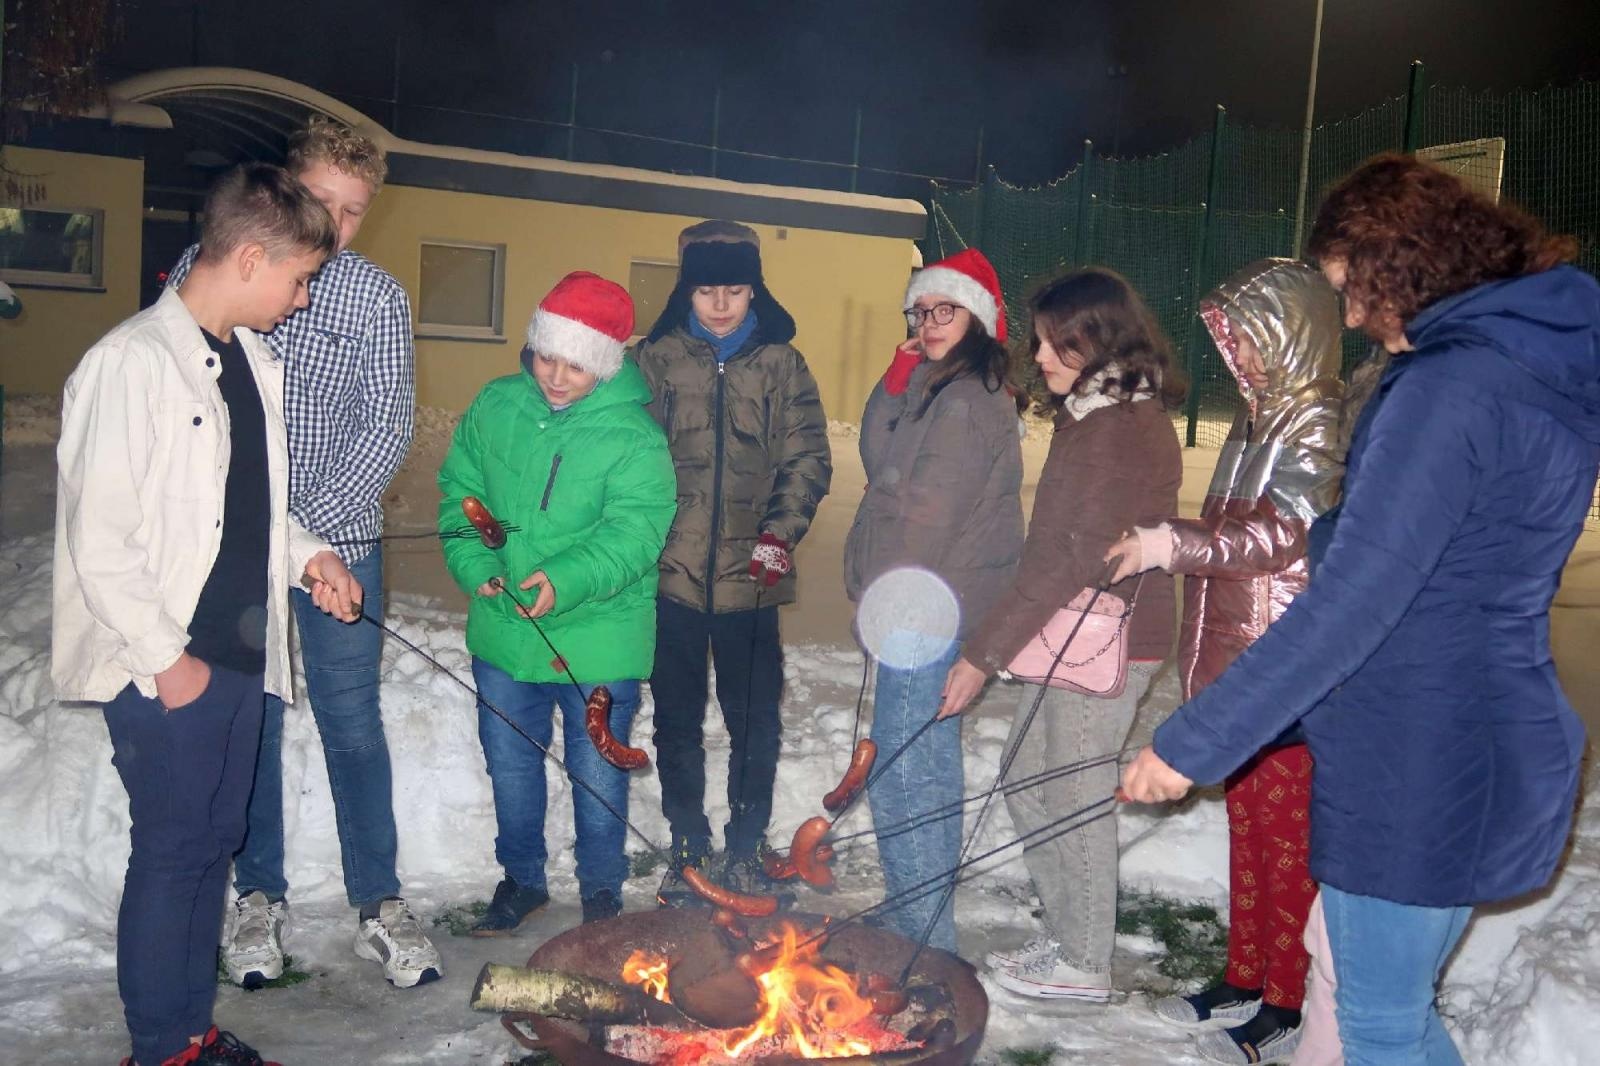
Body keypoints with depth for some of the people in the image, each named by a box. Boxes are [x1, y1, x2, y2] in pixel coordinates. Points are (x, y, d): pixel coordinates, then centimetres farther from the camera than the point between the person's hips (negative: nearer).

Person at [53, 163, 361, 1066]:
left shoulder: (256, 363, 11)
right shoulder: (133, 362, -14)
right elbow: (99, 539, -16)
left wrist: (305, 552, 3)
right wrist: (165, 655, -14)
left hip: (242, 650, 8)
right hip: (168, 667, -8)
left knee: (213, 844, 16)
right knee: (170, 852, 3)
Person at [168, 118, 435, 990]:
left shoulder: (378, 296, -2)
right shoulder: (207, 267, 0)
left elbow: (387, 428, -7)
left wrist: (305, 523, -17)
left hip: (337, 537, -1)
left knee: (353, 722, 6)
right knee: (248, 720, 11)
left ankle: (379, 904, 19)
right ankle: (258, 896, 28)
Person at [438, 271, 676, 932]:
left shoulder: (635, 436, -14)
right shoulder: (495, 407, 0)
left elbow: (635, 531, -21)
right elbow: (459, 491, 7)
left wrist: (568, 581, -36)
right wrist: (474, 562, -10)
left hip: (597, 639, -4)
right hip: (503, 631, 4)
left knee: (598, 774, 12)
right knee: (510, 765, 19)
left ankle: (602, 891, 34)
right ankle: (521, 879, 41)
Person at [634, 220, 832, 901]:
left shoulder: (781, 364, 4)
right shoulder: (658, 359, 3)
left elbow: (808, 460, 3)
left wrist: (781, 531, -11)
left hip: (750, 579, 0)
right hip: (672, 573, 0)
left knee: (755, 723, 8)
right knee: (677, 723, 12)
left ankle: (745, 849, 27)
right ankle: (687, 848, 29)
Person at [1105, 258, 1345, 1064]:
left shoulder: (1316, 422, -13)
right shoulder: (1258, 416, 13)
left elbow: (1281, 532, -24)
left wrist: (1177, 544, -32)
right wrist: (1158, 543, 15)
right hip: (1234, 653, 9)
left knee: (1284, 831, 2)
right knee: (1245, 820, 17)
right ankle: (1243, 981, 30)